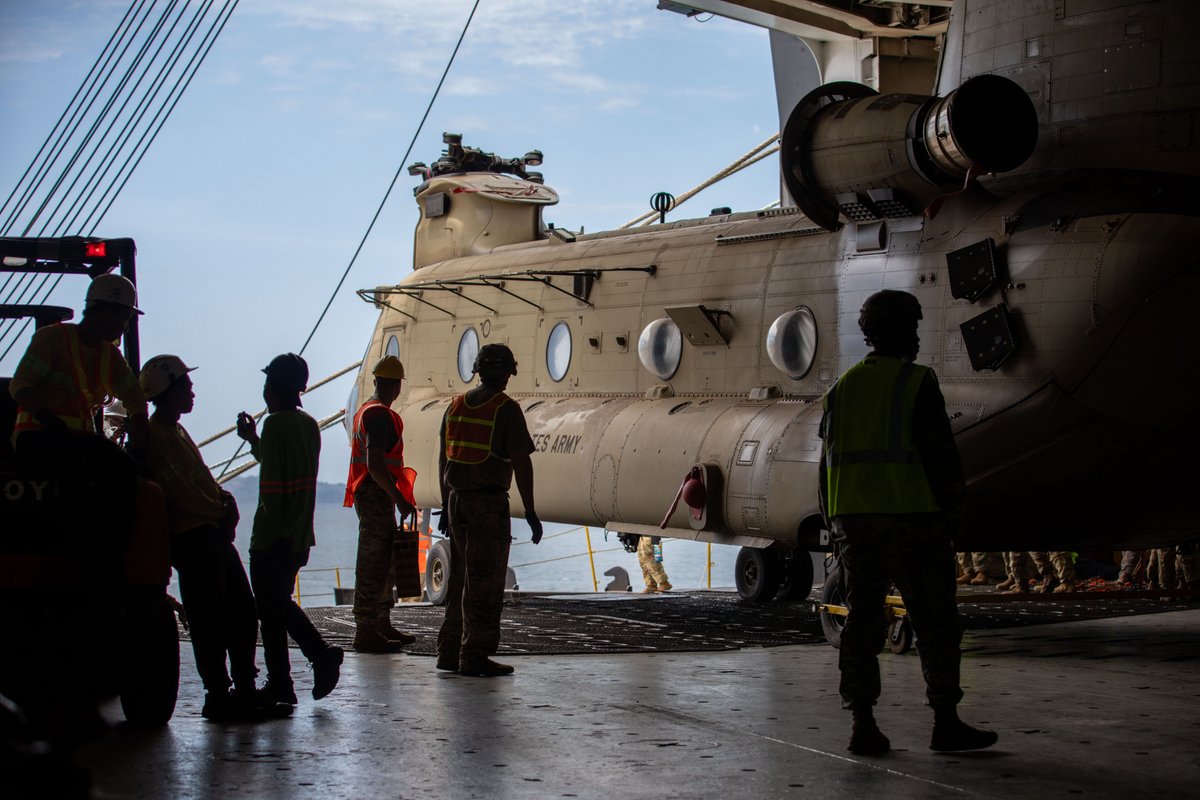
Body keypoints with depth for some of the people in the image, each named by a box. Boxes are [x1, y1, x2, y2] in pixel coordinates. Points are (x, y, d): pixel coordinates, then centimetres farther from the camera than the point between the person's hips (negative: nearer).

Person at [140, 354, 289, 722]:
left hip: (213, 532, 10)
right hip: (191, 536, -10)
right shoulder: (155, 434, -11)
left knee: (243, 613, 10)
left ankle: (245, 690, 16)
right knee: (210, 622, -6)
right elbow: (180, 492, -20)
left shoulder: (177, 431, 21)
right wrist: (222, 506, -11)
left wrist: (224, 499, 5)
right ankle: (218, 697, 1)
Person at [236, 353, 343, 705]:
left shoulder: (276, 424, -14)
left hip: (273, 539, -8)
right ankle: (322, 653, 7)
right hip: (300, 537, 8)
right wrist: (254, 440, 27)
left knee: (271, 611, 1)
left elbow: (272, 485, -19)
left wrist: (271, 531, -16)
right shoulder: (309, 425, 11)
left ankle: (280, 685, 5)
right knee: (282, 604, 20)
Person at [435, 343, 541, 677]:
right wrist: (530, 512, -9)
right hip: (489, 502, -7)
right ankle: (475, 656, -2)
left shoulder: (457, 405, 10)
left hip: (457, 499, 7)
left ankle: (450, 651, 17)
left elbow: (443, 458, 14)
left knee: (461, 577, 15)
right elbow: (521, 462, -14)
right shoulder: (506, 409, -10)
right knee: (484, 582, -2)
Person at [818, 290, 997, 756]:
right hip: (911, 520, -5)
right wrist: (953, 516, -2)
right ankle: (945, 724, 5)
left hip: (854, 521, 5)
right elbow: (941, 456, -10)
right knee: (935, 622, 3)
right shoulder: (917, 384, -5)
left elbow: (829, 465, 12)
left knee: (862, 621, 6)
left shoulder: (842, 389, 11)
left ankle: (863, 727, 5)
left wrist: (836, 527, 17)